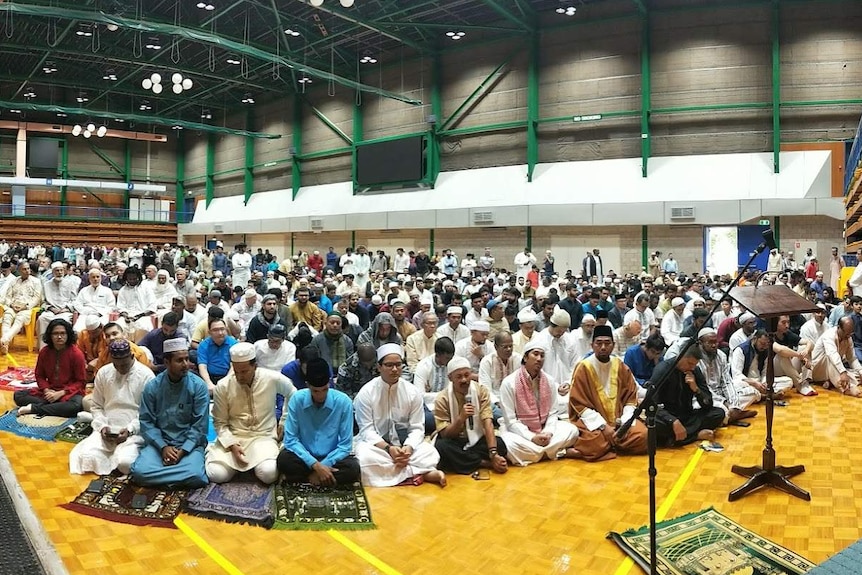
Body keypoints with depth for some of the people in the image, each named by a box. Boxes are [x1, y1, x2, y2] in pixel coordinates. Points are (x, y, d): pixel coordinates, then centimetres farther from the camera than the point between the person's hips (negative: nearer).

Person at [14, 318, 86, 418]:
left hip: (69, 392, -4)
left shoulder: (76, 353, -12)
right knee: (18, 395, -10)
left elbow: (81, 382, -8)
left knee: (76, 405, -38)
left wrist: (61, 393, -18)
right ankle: (56, 406, -21)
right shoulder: (44, 352, 0)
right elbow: (39, 376, 10)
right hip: (49, 391, 5)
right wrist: (46, 390, -9)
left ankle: (33, 408, -24)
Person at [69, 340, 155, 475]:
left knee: (125, 462, -29)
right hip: (106, 429, 4)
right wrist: (102, 426, -7)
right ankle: (112, 455, 5)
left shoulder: (146, 375, -7)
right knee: (88, 457, -23)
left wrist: (130, 430, -17)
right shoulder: (103, 372, 5)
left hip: (134, 431, -3)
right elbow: (96, 406, 10)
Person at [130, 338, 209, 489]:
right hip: (159, 442, 1)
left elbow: (199, 425, -7)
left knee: (195, 476, -30)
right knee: (139, 472, -27)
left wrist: (182, 451, -17)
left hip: (189, 443, -1)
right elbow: (146, 422, -2)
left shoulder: (198, 386, -8)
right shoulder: (152, 386, -3)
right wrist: (163, 447, -15)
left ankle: (160, 473, -6)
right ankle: (177, 474, -7)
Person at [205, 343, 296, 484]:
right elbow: (220, 423, -1)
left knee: (269, 474, -28)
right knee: (217, 475, -23)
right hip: (232, 437, 1)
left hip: (263, 436, -1)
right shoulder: (222, 387, -7)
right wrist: (232, 445, -16)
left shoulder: (273, 378, -8)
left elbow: (293, 395, 13)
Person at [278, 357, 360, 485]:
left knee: (353, 468, -30)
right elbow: (290, 439, -12)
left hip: (331, 458, 1)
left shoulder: (343, 402, -14)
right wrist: (315, 465, -23)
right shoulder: (296, 399, -12)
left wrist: (323, 465, -20)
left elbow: (345, 444, -10)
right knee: (283, 460, -31)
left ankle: (304, 478, -14)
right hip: (304, 457, 0)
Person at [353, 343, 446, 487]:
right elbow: (367, 430, -12)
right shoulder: (366, 393, -10)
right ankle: (419, 472, -26)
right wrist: (388, 448, -27)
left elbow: (417, 428, -3)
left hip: (405, 444, 1)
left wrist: (408, 447, -24)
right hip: (375, 443, -1)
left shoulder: (412, 392, -3)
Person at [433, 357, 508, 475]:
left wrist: (493, 454, -30)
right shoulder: (442, 399, -14)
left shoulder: (481, 391, -9)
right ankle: (485, 463, -21)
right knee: (441, 447, -35)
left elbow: (488, 423, -18)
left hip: (476, 439, 1)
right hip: (453, 441, -1)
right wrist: (461, 418, -35)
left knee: (500, 445, -27)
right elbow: (444, 434, -17)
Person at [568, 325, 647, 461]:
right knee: (594, 446, -32)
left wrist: (624, 423, -10)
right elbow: (579, 405, -9)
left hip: (618, 419, 4)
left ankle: (610, 444, 2)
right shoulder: (583, 368, -8)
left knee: (642, 436, -21)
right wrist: (603, 426, -17)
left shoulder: (621, 366, 4)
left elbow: (630, 398, 7)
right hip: (593, 420, -4)